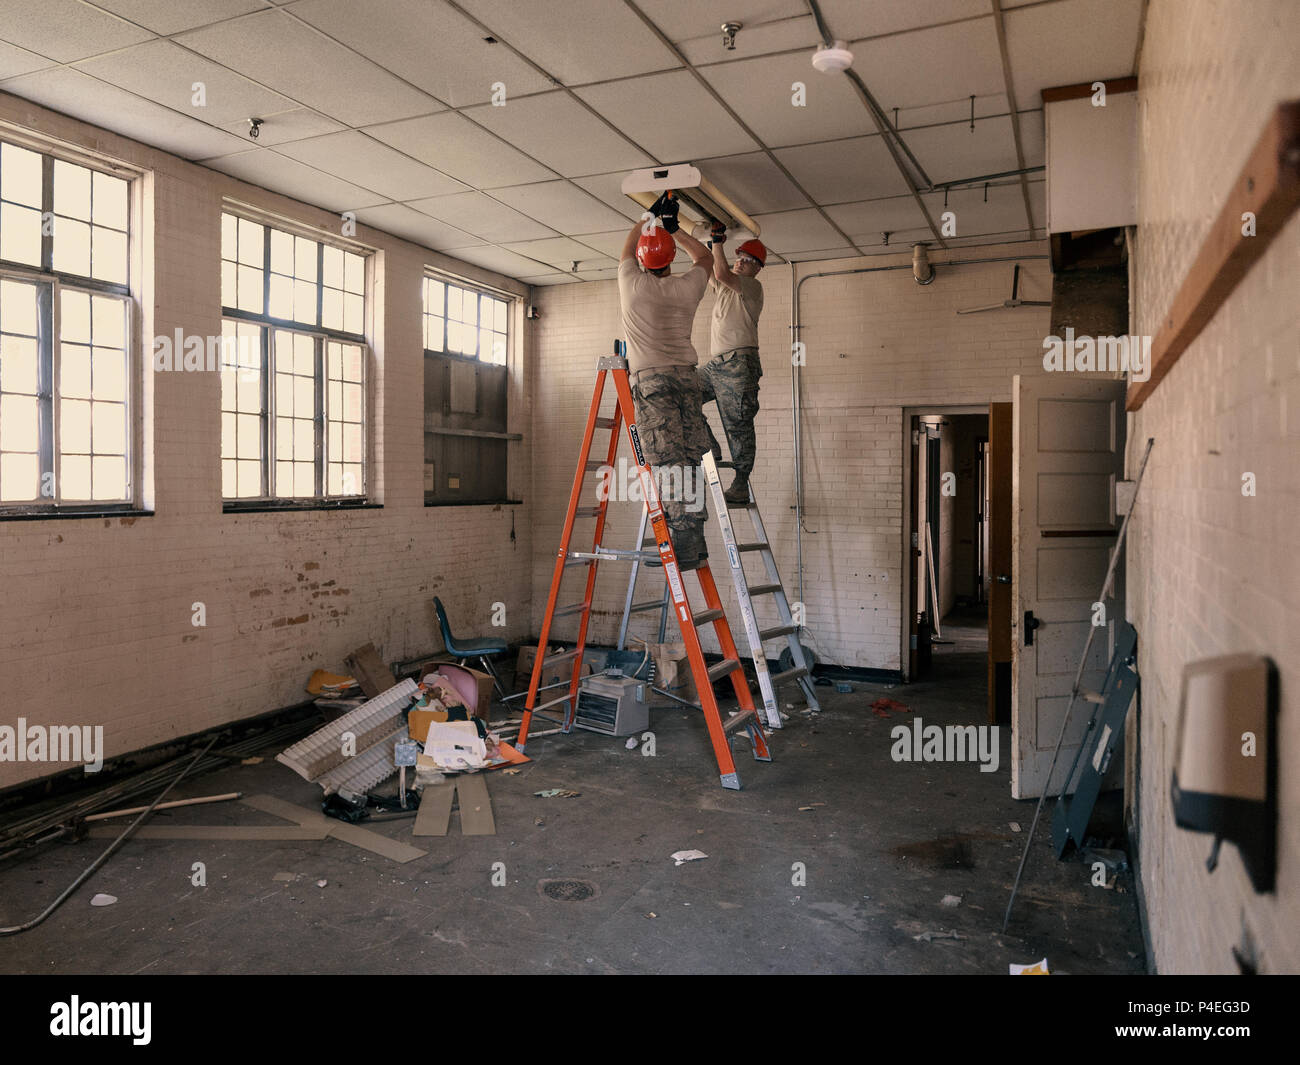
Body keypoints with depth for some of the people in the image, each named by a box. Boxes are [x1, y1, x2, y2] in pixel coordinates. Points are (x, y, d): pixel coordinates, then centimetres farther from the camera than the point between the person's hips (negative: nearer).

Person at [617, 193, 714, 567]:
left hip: (650, 378, -3)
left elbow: (628, 246, 27)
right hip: (686, 375, 4)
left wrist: (652, 217, 38)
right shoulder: (688, 287, 10)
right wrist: (673, 227, 37)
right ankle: (695, 541, 4)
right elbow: (703, 256, 33)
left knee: (667, 460, -11)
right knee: (691, 458, 3)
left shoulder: (632, 284, 5)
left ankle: (682, 546, -17)